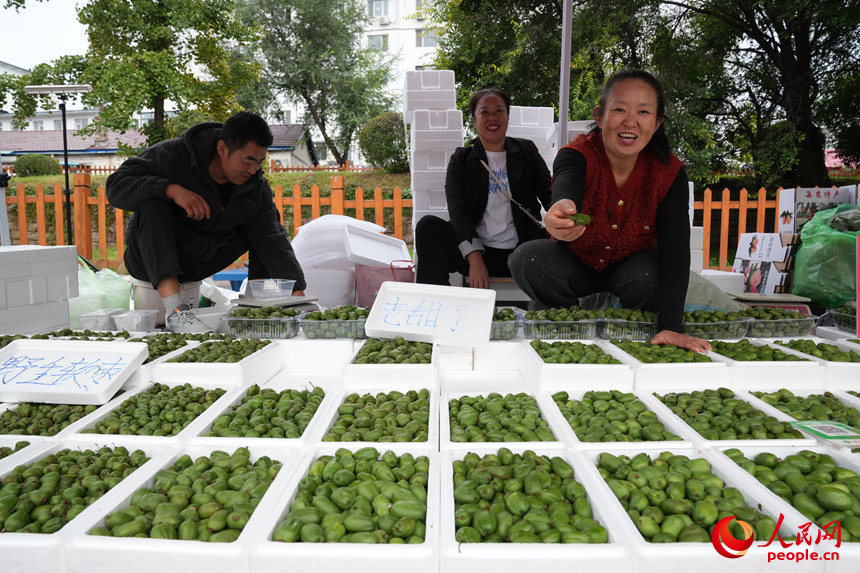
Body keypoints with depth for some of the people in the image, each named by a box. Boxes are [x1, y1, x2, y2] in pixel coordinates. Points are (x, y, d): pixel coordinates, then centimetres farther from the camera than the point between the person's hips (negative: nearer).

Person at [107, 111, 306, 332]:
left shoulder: (256, 187, -8)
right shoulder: (173, 156, -20)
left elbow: (272, 240, -12)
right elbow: (116, 186, -22)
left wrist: (297, 291, -23)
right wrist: (172, 189, -38)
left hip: (198, 264, 4)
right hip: (148, 256, -4)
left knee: (264, 225, -2)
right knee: (152, 205, -33)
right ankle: (174, 308, -44)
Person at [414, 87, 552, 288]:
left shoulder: (527, 151, 14)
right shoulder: (461, 159, 9)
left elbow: (551, 195, 4)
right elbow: (458, 211, -5)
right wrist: (475, 260, -20)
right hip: (477, 251, 0)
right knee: (428, 226, -23)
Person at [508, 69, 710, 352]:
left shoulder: (669, 172, -19)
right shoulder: (578, 155, -24)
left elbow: (675, 249, -27)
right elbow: (566, 183, -50)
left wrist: (670, 326, -39)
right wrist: (564, 207, -77)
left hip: (630, 266, 0)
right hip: (575, 264, 0)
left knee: (649, 275, -34)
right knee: (528, 258, -29)